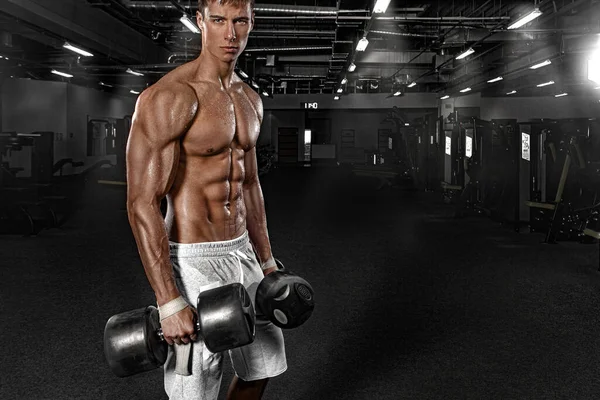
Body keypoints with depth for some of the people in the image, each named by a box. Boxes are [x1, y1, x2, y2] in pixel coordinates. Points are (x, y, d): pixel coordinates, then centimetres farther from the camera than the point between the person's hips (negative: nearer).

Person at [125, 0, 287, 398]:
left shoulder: (249, 99, 8)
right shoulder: (169, 97, -19)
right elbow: (142, 203, -22)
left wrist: (266, 261, 19)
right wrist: (169, 302, -24)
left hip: (241, 252, 8)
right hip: (193, 262, -8)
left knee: (263, 366, 21)